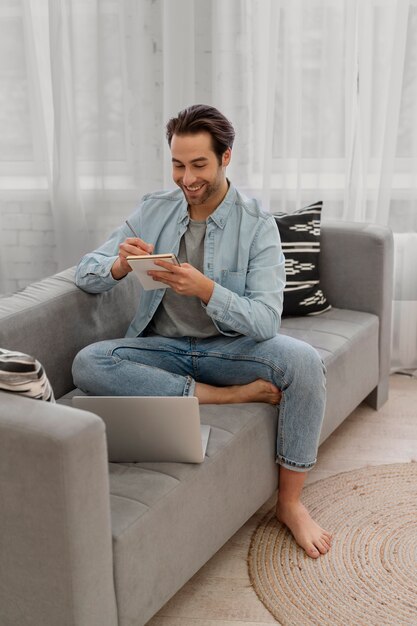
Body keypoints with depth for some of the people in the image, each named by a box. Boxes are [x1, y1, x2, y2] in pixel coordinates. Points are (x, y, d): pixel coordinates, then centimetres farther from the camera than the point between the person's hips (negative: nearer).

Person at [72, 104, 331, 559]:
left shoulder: (257, 225, -9)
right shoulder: (153, 210, 0)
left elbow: (265, 321, -19)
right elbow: (85, 274, -2)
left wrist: (205, 289, -36)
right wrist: (119, 265, -26)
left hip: (230, 346, -2)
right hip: (163, 346, 2)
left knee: (304, 361, -31)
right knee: (87, 364, -27)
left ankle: (290, 502, -13)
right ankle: (237, 394, -21)